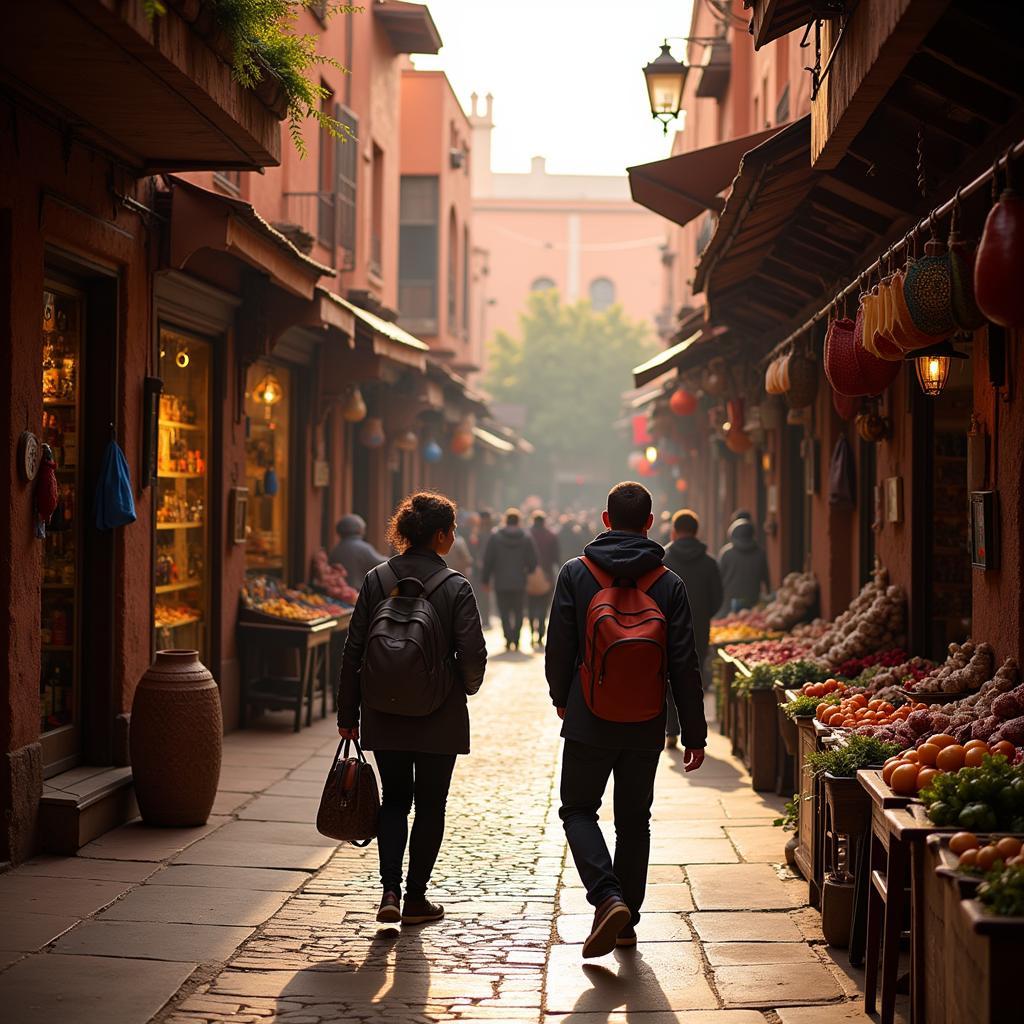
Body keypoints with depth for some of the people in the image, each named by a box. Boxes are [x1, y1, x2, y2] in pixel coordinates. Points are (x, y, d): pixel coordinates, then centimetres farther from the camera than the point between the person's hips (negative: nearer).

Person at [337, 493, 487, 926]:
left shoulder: (376, 580, -1)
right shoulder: (455, 586, -10)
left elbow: (353, 651, -1)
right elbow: (473, 654, -13)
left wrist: (348, 714, 7)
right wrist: (466, 688, 10)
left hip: (384, 716, 3)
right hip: (439, 719, -3)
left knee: (394, 800, 14)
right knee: (430, 805, 11)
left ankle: (390, 890, -1)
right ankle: (415, 898, 15)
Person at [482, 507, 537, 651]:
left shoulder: (495, 538, -4)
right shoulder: (526, 539, -2)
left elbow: (488, 560, -3)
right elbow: (533, 562, -2)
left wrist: (486, 579, 5)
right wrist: (527, 571, 19)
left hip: (501, 582, -1)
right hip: (520, 582, 1)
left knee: (504, 612, 5)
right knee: (518, 612, 11)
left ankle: (508, 638, -11)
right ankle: (516, 640, 2)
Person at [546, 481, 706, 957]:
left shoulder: (576, 573, -7)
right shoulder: (668, 584, -5)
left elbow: (559, 647, -3)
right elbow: (684, 665, -5)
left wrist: (561, 698, 16)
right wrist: (694, 735, 2)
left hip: (589, 720, -2)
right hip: (646, 726, 2)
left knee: (578, 810, 11)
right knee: (634, 819, 15)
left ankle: (608, 898, -11)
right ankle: (626, 923, 19)